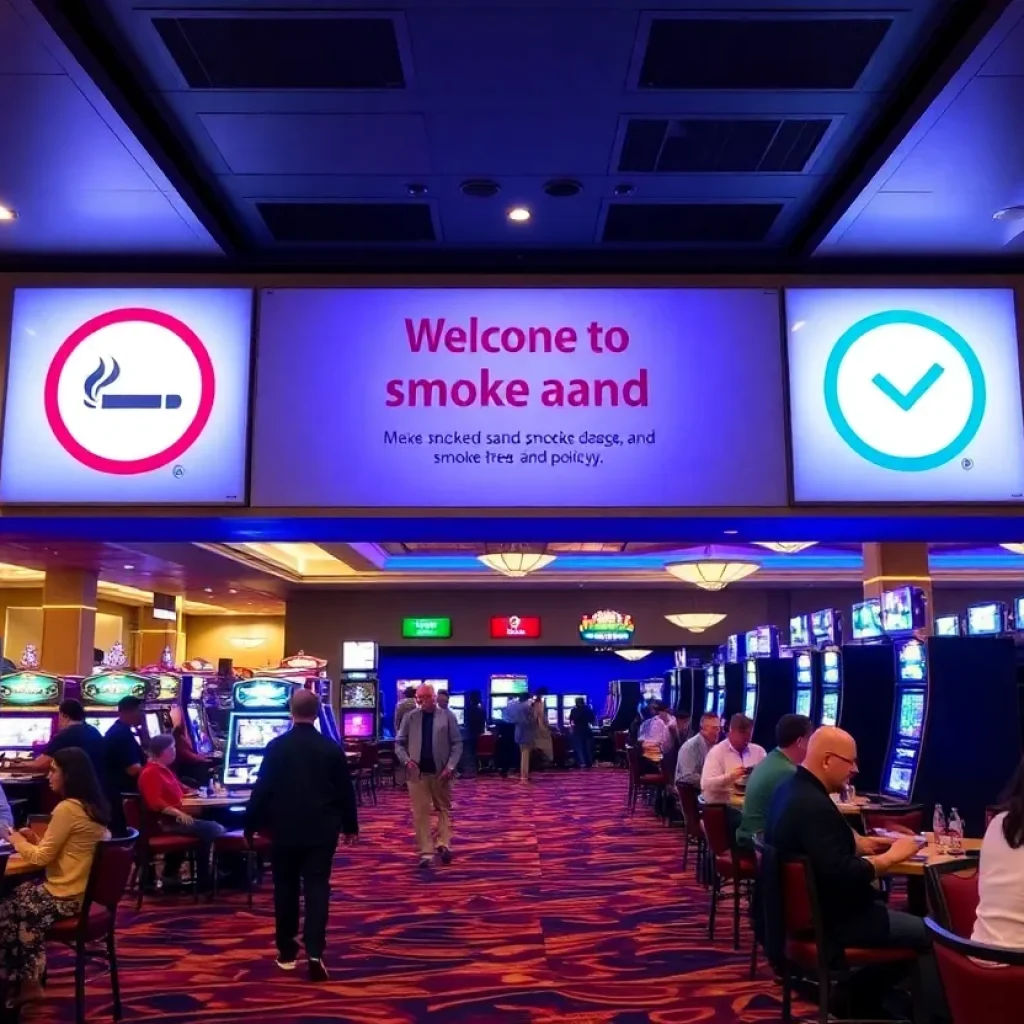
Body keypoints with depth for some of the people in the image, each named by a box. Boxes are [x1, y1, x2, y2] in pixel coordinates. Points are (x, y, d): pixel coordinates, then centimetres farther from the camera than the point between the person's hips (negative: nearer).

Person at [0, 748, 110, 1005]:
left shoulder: (67, 808, -21)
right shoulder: (93, 806, 6)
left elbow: (41, 858, -15)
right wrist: (37, 840, 11)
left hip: (67, 898, -8)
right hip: (88, 892, 8)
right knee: (21, 896, 22)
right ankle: (29, 980, 25)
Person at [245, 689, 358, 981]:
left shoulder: (276, 746, -6)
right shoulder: (332, 748, -2)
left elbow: (262, 789, -5)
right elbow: (345, 791, 2)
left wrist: (252, 825, 5)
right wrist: (350, 826, 13)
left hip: (284, 829, 0)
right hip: (322, 829, 0)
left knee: (286, 888, 12)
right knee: (317, 887, 1)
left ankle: (286, 952, 19)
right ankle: (314, 953, -11)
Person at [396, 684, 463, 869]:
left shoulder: (447, 716, -1)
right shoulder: (410, 717, 4)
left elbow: (457, 743, -2)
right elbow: (399, 743, 6)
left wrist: (450, 766, -12)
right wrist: (406, 760, -11)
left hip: (440, 772, 0)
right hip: (417, 772, 1)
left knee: (443, 809, 6)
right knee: (420, 813, 1)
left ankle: (443, 844, 14)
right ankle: (425, 852, 5)